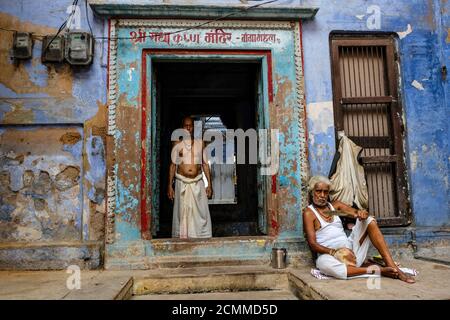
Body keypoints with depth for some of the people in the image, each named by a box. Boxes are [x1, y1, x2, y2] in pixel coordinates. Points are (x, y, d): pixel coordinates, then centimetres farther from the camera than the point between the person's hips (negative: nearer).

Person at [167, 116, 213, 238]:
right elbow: (172, 165, 5)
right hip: (182, 182, -1)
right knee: (182, 212, 2)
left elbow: (205, 164, 9)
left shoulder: (200, 143, 8)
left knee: (201, 213, 0)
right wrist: (170, 185, 0)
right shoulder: (177, 144, 5)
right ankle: (182, 239, 10)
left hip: (198, 183, 1)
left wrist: (209, 184, 4)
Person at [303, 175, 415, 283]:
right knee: (322, 262, -41)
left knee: (369, 220, -10)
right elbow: (313, 244, -11)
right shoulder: (309, 213, -2)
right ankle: (376, 270, -29)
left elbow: (355, 212, 2)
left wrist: (361, 213, -23)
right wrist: (334, 252, -24)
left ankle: (393, 268, -20)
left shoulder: (335, 205, 14)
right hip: (330, 254, -5)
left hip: (350, 249, 6)